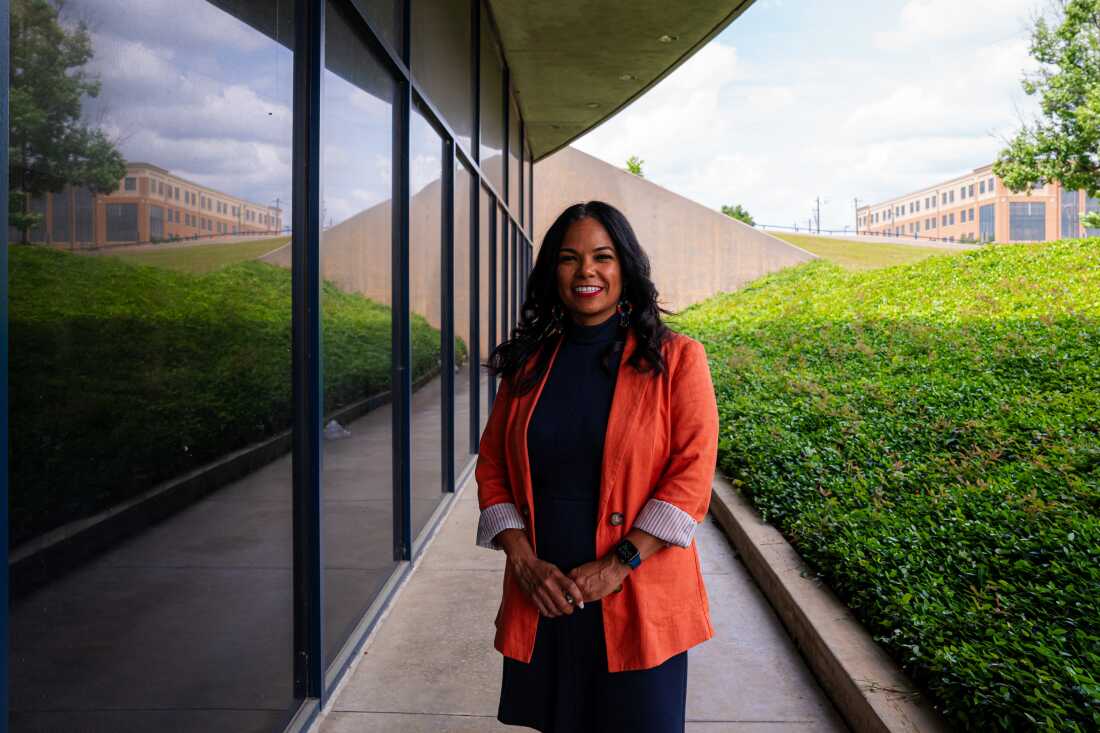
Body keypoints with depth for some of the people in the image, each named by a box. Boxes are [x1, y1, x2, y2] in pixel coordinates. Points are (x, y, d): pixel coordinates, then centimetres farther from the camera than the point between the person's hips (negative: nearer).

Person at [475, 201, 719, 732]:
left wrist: (617, 567, -16)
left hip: (636, 603, -3)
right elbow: (491, 467, 7)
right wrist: (524, 562, -6)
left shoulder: (675, 359, -4)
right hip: (542, 601, 3)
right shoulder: (528, 364, 6)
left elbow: (692, 473, -11)